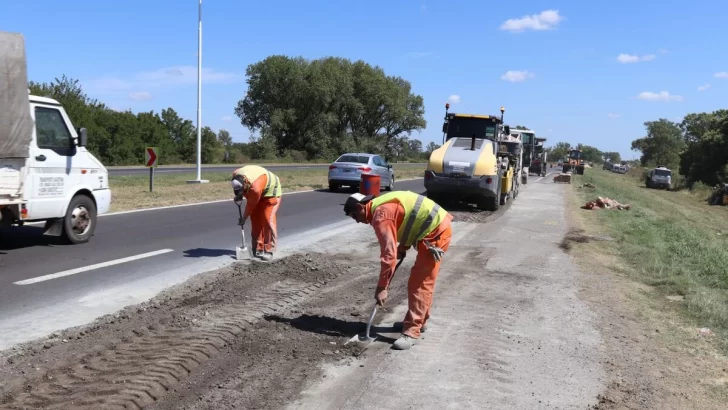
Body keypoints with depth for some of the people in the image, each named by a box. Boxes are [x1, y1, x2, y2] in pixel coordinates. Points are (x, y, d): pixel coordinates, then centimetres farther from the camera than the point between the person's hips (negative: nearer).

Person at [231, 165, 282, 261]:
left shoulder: (255, 188, -42)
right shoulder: (235, 175, -22)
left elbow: (251, 205, -26)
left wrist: (244, 218, -12)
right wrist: (239, 195, -9)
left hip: (271, 191, -8)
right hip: (256, 192, 8)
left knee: (268, 220, -17)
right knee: (255, 220, 3)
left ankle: (269, 251, -14)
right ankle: (258, 249, 11)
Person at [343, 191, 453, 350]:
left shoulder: (380, 216, -19)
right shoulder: (383, 206, 12)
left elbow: (389, 254, -24)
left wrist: (382, 288, -19)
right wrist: (402, 248, 10)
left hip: (436, 232, -10)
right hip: (437, 228, 10)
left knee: (419, 284, -9)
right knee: (421, 281, 18)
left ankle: (411, 331, -6)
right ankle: (418, 321, 30)